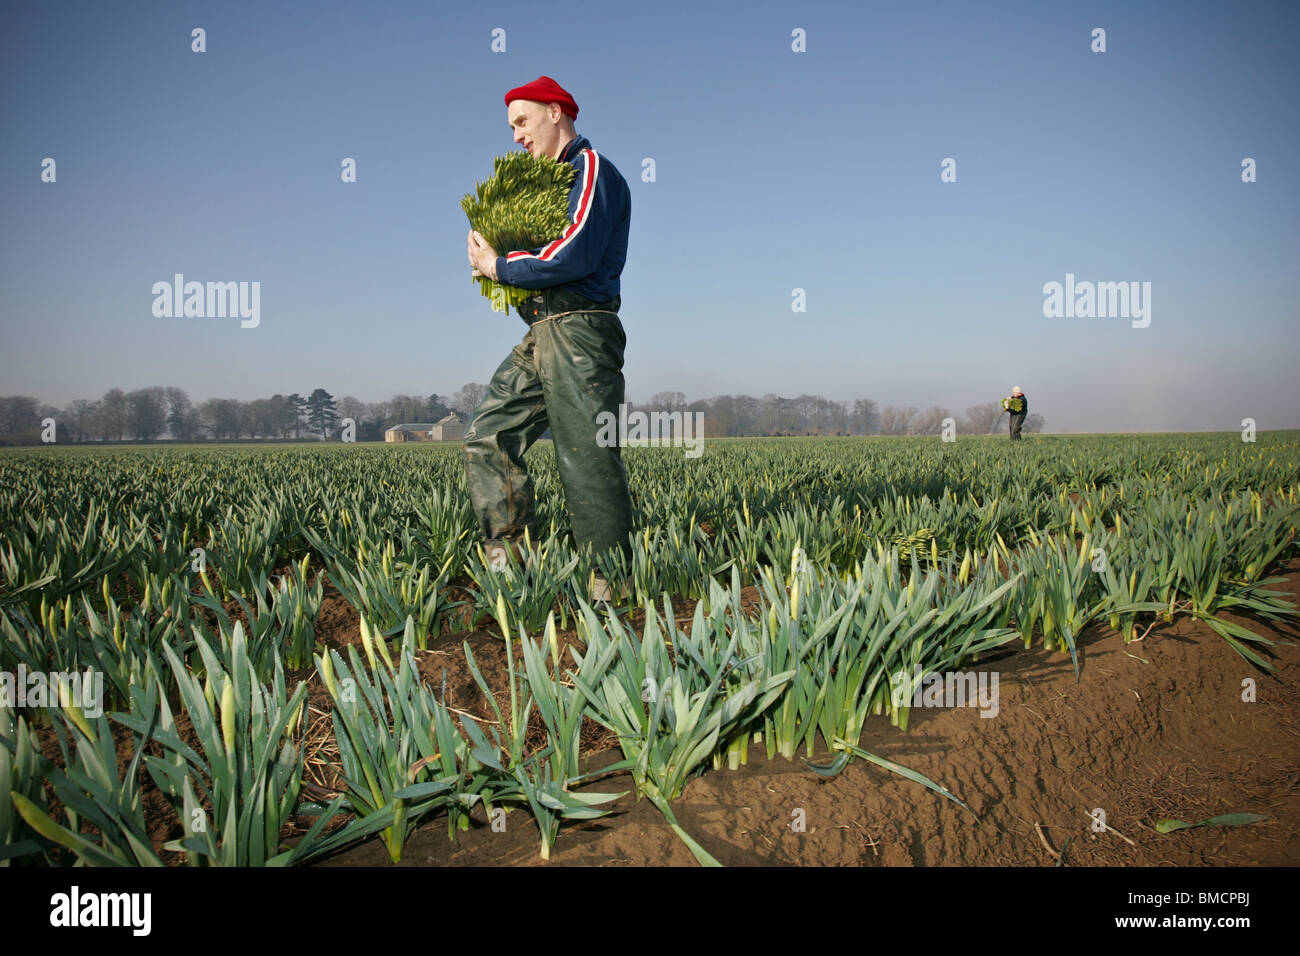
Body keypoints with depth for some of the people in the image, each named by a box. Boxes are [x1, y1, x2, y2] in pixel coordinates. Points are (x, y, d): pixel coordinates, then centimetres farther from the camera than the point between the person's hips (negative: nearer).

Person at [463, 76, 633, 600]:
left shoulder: (591, 169, -5)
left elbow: (573, 256, -19)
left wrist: (499, 267, -9)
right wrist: (492, 252, 4)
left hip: (579, 330, -10)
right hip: (542, 334, 10)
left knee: (587, 458, -9)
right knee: (487, 436, 6)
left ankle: (610, 586, -2)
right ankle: (510, 563, 9)